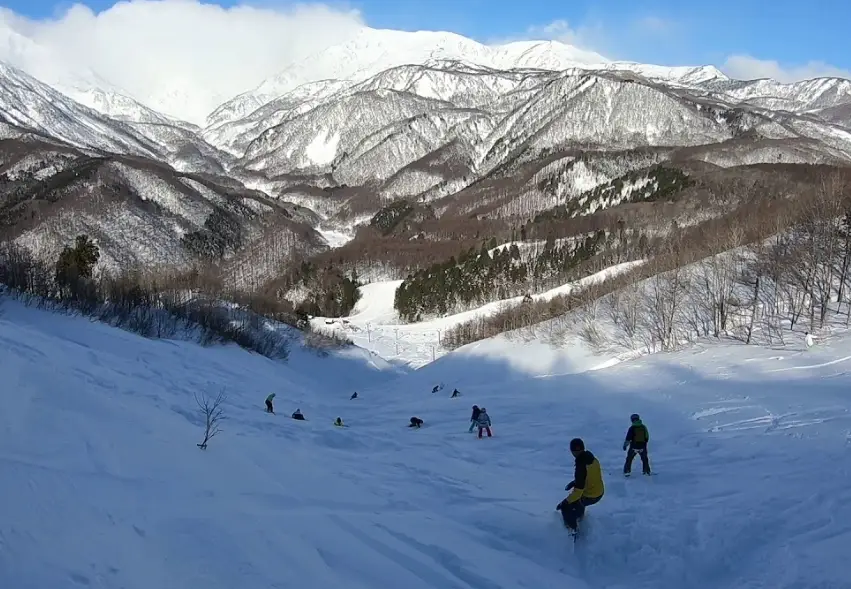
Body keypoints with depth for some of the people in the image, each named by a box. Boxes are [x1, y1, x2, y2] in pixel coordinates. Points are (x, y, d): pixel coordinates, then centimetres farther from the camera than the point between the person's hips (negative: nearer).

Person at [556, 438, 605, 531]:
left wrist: (565, 502, -20)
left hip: (590, 497, -8)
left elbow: (578, 491, -30)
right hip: (600, 492, 8)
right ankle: (580, 514, 59)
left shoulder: (581, 466, -34)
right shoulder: (593, 459, -9)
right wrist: (574, 482, 15)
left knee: (565, 507, 6)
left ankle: (572, 529, 14)